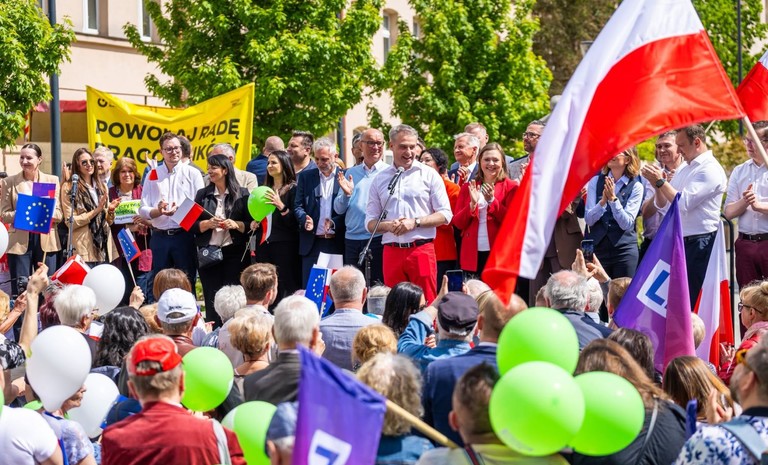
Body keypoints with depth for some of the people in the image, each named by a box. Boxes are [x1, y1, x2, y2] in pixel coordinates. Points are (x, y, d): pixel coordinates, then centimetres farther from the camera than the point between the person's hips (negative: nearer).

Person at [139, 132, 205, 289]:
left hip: (184, 236, -2)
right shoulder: (153, 175, 9)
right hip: (160, 236, 2)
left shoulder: (192, 173, 4)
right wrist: (158, 211, -15)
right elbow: (143, 210, 4)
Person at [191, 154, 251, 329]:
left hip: (234, 253, -2)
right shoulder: (202, 194, 11)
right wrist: (208, 224, -11)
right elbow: (192, 225, 7)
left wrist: (236, 225, -15)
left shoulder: (242, 194, 5)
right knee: (211, 300, 0)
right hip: (209, 253, 2)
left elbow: (252, 223, 2)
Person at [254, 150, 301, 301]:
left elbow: (295, 221, -10)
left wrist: (281, 206, -22)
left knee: (285, 287, -8)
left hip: (284, 245, -6)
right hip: (264, 244, 6)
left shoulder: (293, 189, -4)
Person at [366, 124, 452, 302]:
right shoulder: (380, 179, 13)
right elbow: (370, 222, 12)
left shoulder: (429, 175, 5)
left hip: (422, 250, -2)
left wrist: (415, 222, -11)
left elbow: (445, 215, 1)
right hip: (392, 252, 2)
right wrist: (387, 225, -10)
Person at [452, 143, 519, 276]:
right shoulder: (468, 187, 13)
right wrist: (472, 204, -11)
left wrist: (492, 200, -15)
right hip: (472, 254, 3)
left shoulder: (510, 187, 5)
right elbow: (457, 223, 6)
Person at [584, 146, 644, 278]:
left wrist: (613, 199, -20)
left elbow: (626, 224, -9)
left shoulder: (636, 187, -2)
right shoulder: (595, 181, 4)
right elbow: (589, 219, -3)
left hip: (624, 249, -1)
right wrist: (603, 200, -19)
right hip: (596, 247, 1)